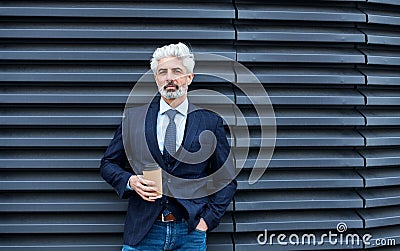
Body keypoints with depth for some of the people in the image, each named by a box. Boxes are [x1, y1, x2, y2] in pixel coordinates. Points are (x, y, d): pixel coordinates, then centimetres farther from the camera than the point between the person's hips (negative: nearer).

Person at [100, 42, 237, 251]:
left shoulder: (210, 122, 1)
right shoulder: (134, 116, 3)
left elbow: (227, 180, 5)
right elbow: (108, 164, 9)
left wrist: (208, 218, -4)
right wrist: (130, 181, -9)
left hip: (190, 233, 0)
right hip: (143, 231, 1)